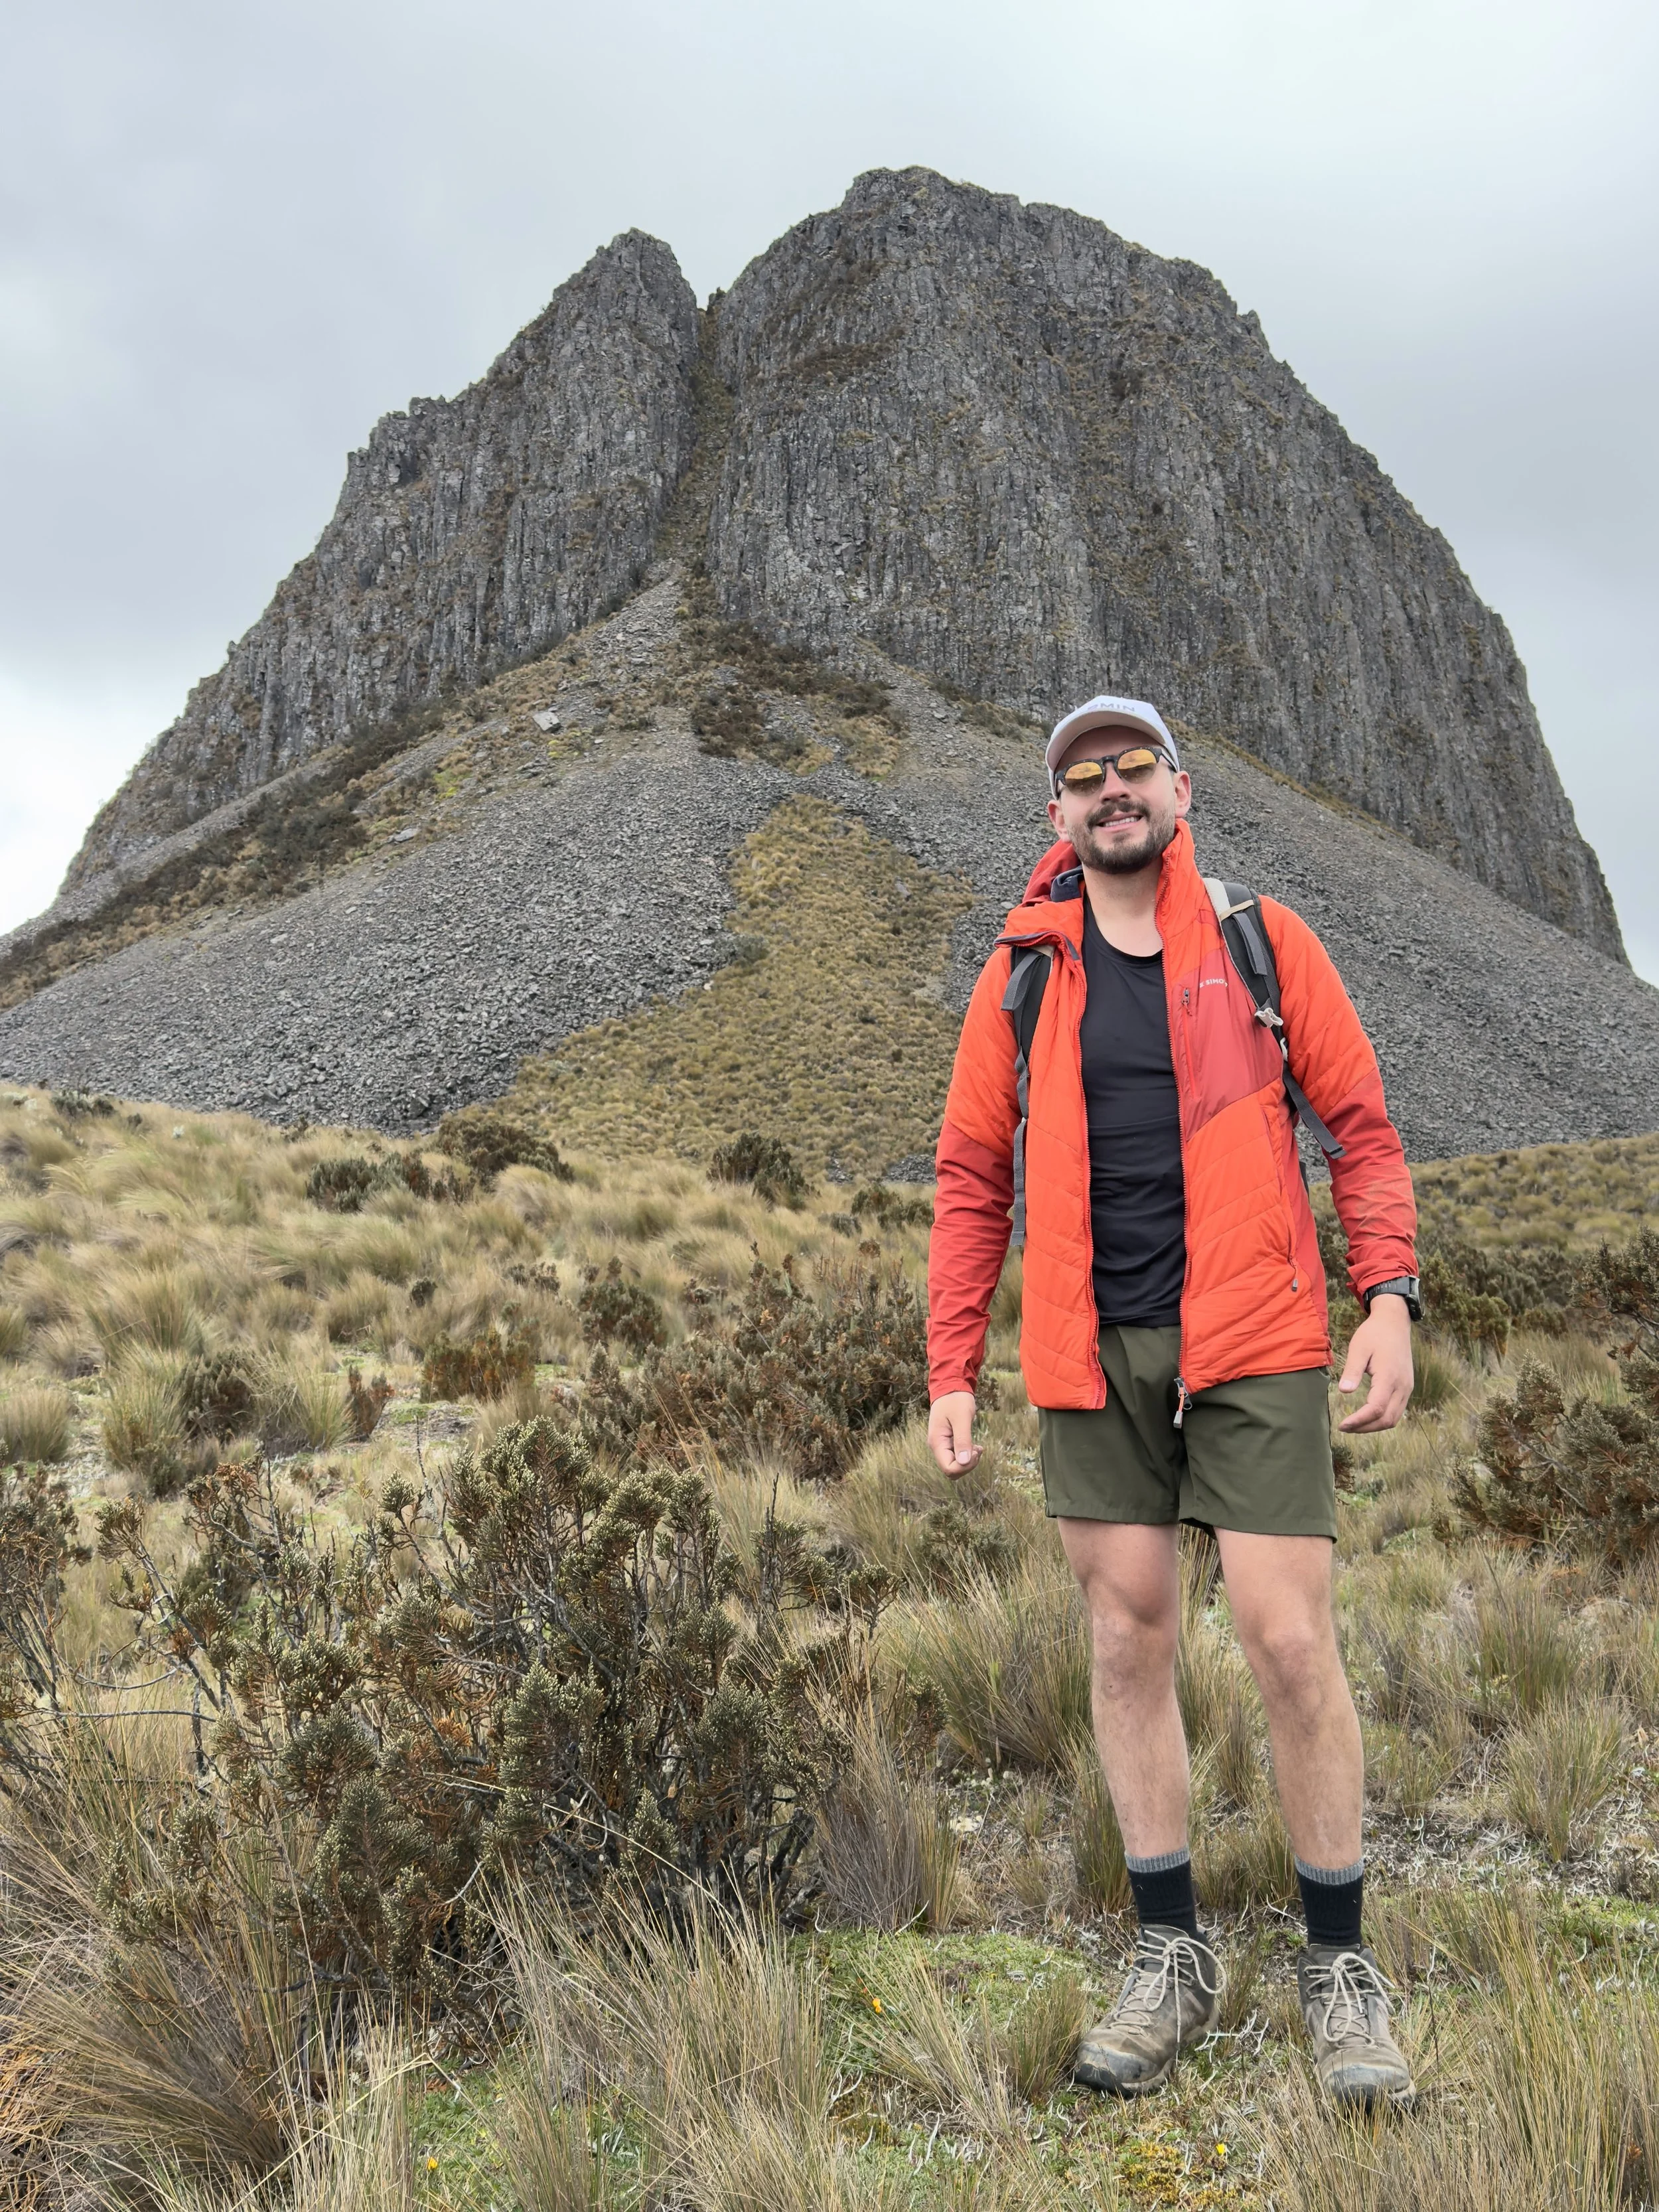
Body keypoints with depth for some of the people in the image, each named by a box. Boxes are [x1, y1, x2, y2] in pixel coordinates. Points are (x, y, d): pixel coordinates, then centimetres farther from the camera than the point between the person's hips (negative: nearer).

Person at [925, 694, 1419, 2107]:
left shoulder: (1263, 941, 5)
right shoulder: (1022, 973, 8)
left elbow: (1362, 1125, 5)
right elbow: (972, 1180, 8)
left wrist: (1390, 1294, -9)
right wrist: (951, 1369, 3)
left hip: (1252, 1339, -2)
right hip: (1095, 1353, 2)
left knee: (1291, 1642, -3)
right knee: (1130, 1642, 8)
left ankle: (1341, 1967, 18)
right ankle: (1173, 1958, 24)